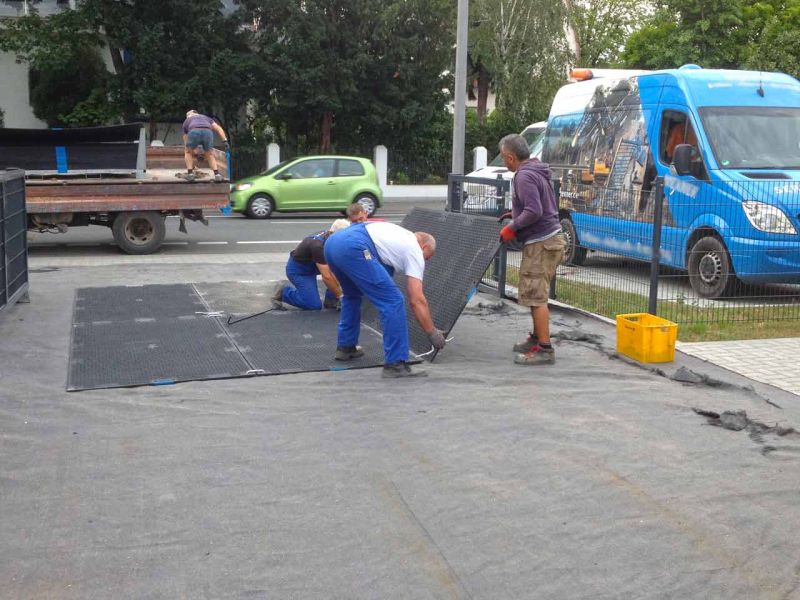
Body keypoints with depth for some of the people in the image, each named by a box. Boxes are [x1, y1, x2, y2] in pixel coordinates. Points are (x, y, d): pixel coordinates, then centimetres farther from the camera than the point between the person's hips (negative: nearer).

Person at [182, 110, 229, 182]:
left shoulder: (186, 121, 40)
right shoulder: (206, 118, 44)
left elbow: (186, 144, 44)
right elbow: (219, 129, 24)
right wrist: (225, 141, 14)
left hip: (194, 133, -1)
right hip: (207, 133, 1)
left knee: (188, 152, 29)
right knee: (209, 155, 27)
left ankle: (190, 173, 15)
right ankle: (217, 174, 9)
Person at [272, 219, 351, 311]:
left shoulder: (328, 236, -9)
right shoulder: (319, 245, -34)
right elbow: (326, 277, -33)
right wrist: (339, 295, -24)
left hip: (310, 266, 9)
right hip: (297, 270, -9)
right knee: (315, 305, -12)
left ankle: (330, 300, 2)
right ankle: (283, 291, 4)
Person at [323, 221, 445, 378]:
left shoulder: (401, 236, 36)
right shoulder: (414, 251, 13)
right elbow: (416, 300, 7)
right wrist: (433, 333, 13)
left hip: (332, 242, 9)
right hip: (352, 248, -9)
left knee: (352, 295, 34)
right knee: (393, 302, -5)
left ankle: (345, 347, 40)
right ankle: (395, 364, -4)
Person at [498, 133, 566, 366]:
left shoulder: (525, 176, -16)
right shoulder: (537, 171, 16)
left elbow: (534, 211, -25)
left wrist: (512, 227, -14)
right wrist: (515, 214, 22)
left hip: (541, 243, -11)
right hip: (547, 238, 11)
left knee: (535, 296, -8)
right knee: (535, 295, 19)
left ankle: (545, 349, -7)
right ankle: (536, 339, 30)